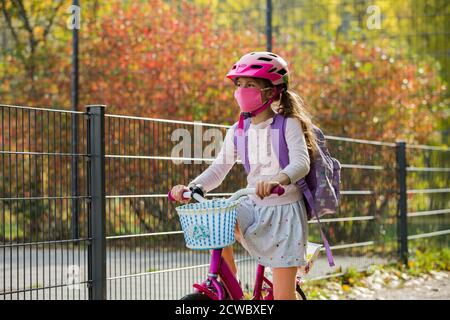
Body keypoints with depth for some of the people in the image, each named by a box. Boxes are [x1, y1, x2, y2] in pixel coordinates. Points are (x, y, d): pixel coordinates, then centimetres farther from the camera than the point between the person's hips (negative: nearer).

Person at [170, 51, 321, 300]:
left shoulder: (288, 125, -11)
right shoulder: (238, 130, 3)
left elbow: (301, 162, -26)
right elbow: (219, 168, -1)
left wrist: (277, 180, -47)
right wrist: (191, 187, -19)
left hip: (284, 212, -5)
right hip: (254, 207, 5)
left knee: (283, 296, -6)